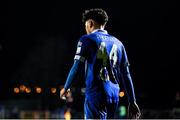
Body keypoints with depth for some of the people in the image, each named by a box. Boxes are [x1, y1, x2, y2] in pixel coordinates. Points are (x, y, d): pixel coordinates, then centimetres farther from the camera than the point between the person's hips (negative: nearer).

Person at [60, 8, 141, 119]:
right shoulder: (117, 43, 15)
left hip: (96, 94, -6)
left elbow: (77, 68, -6)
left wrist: (66, 88, 9)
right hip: (114, 94, 6)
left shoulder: (87, 40, -1)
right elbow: (126, 75, 14)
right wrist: (132, 102, 16)